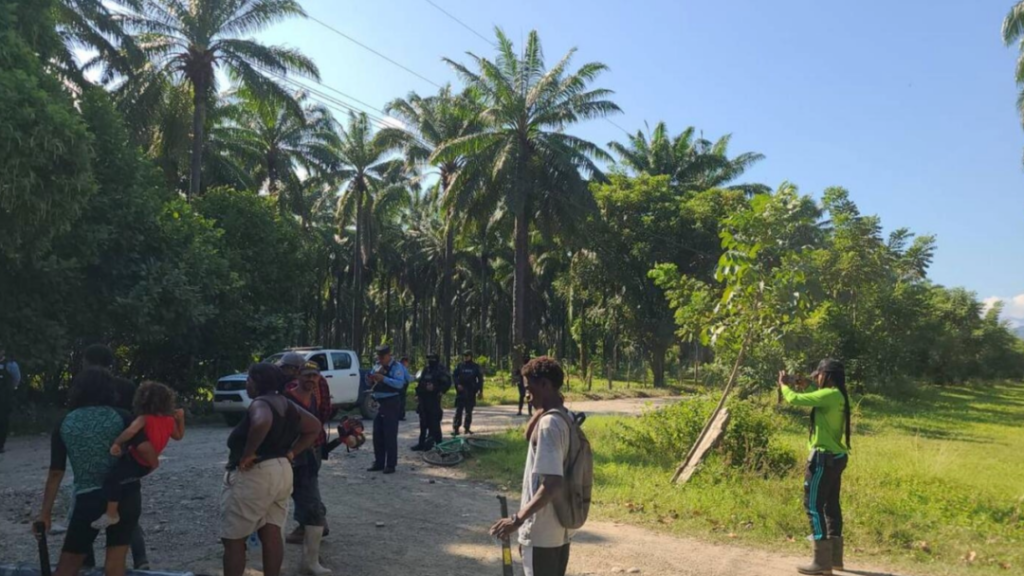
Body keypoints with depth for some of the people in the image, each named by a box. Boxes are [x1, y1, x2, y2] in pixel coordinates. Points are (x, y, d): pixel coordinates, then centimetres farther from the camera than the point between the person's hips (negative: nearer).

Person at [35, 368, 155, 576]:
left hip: (89, 498, 0)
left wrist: (45, 512, 9)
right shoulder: (120, 417, -3)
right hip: (125, 494, 0)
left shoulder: (64, 425, 3)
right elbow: (146, 450, -14)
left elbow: (56, 473, 2)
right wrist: (152, 465, 7)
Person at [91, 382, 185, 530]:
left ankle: (111, 514, -27)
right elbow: (179, 436, 17)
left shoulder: (144, 419, -16)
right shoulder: (170, 421, 0)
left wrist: (116, 443, -23)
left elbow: (131, 431, -35)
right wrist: (180, 418, 18)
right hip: (148, 466, 8)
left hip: (136, 463, -8)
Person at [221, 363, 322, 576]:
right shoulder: (287, 405, 10)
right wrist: (290, 453, 10)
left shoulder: (261, 403, -16)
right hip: (281, 472, 9)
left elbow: (262, 422, -39)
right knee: (272, 535, 11)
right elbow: (314, 427, 16)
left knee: (233, 540, 3)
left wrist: (247, 453, -28)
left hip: (253, 476, -8)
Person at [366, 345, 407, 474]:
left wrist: (383, 378, -30)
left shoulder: (396, 367, -9)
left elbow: (399, 383, -24)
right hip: (378, 403, 7)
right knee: (377, 435, 10)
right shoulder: (376, 366, 13)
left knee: (390, 435, -5)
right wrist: (371, 380, -5)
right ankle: (379, 463, 19)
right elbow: (372, 385, 17)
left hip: (391, 404, -7)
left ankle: (390, 465, 1)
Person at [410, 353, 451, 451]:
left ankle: (438, 443, 0)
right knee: (423, 422, 11)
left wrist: (440, 392, -17)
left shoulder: (441, 370, -6)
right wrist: (418, 394, 14)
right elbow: (420, 383, 20)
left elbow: (447, 383, -12)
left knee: (434, 422, -7)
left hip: (434, 399, -7)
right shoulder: (426, 370, 16)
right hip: (423, 398, 7)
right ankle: (422, 443, 18)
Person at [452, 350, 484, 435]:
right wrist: (458, 384, -11)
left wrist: (480, 391, 1)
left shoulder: (476, 367, 4)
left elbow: (480, 379, 5)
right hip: (461, 391, -1)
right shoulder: (460, 366, 5)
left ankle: (467, 428, 16)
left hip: (471, 393, 1)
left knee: (469, 411, 8)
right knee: (458, 411, -5)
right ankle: (455, 428, -6)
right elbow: (454, 376, 5)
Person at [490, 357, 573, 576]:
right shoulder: (564, 418, 6)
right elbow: (530, 437, 22)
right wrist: (542, 410, 7)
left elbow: (552, 484, -28)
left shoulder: (549, 423, -22)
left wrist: (518, 519, -25)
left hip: (542, 532, -9)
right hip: (559, 528, 9)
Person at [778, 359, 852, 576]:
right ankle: (835, 557, 22)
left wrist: (784, 384, -2)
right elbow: (812, 403, 27)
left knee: (814, 505, -5)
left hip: (824, 458, -10)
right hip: (835, 457, 10)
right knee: (831, 505, 15)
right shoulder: (837, 396, 11)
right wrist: (802, 389, 15)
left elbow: (794, 400, -20)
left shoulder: (829, 395, -18)